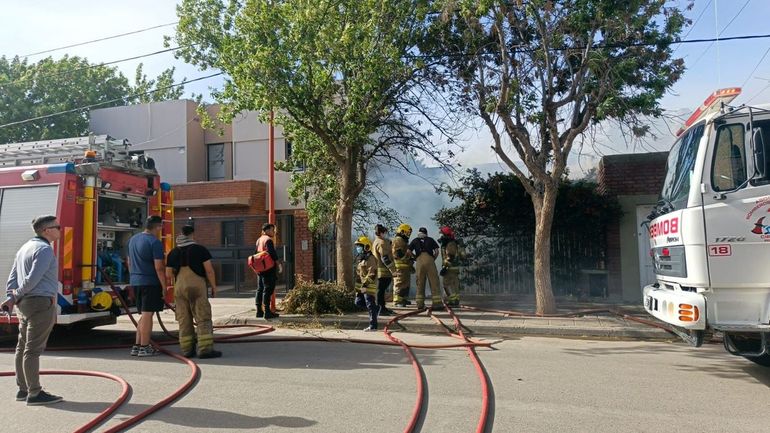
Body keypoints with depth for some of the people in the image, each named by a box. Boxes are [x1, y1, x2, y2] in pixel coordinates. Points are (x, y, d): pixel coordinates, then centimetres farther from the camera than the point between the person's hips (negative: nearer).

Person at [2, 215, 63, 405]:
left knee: (23, 347, 14)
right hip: (41, 303, -10)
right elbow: (33, 279, -19)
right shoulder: (44, 249, -13)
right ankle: (35, 394, -2)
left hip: (25, 304, 10)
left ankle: (23, 389, 24)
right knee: (33, 349, -7)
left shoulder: (25, 248, 17)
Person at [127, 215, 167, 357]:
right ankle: (144, 348, 3)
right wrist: (164, 287, -12)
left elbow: (129, 262, 20)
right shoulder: (155, 242, -13)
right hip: (150, 282, -8)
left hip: (135, 282, 8)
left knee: (144, 314, 16)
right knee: (147, 314, -2)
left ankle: (137, 346, 18)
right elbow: (159, 267, -17)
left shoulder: (133, 239, 13)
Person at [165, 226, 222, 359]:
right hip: (197, 286, -5)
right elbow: (209, 270, -8)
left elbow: (168, 274, 10)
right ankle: (205, 349, -9)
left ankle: (187, 349, 13)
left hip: (179, 288, 5)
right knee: (203, 318, -4)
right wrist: (214, 286, 1)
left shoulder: (173, 253, 10)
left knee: (184, 320, 10)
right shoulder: (200, 249, -3)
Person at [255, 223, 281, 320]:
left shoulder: (259, 240, 16)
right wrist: (278, 263, -13)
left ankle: (259, 311, 17)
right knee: (268, 289, -7)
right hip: (269, 268, -9)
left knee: (260, 289, 12)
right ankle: (267, 312, -8)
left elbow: (256, 253, 20)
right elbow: (272, 253, -20)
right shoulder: (268, 240, -12)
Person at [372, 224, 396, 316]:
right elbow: (385, 258, -22)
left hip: (382, 271, 10)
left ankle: (382, 308, 22)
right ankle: (380, 309, -2)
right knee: (380, 290, -6)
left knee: (381, 290, 15)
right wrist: (393, 269, -20)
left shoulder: (377, 242, 19)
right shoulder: (381, 243, -16)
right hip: (383, 271, -10)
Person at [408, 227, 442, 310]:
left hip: (419, 261, 1)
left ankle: (420, 303, 5)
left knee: (420, 282, 7)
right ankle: (437, 303, -6)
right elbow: (436, 251, 9)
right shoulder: (430, 239, 20)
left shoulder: (415, 240, 21)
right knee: (434, 282, -1)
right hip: (429, 260, -1)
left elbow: (409, 252, 10)